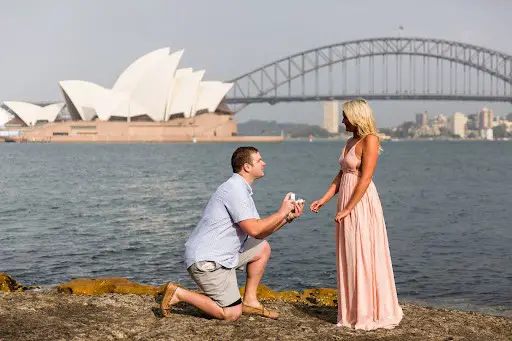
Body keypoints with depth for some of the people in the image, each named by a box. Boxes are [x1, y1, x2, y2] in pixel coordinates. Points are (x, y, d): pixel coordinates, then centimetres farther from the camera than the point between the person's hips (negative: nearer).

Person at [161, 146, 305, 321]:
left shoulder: (243, 190, 17)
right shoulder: (235, 189, -16)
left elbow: (260, 234, 14)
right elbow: (254, 229, -23)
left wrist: (289, 216, 6)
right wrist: (281, 212, -10)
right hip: (206, 261, -10)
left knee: (262, 248, 15)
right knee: (231, 313, -9)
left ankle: (249, 301, 15)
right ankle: (178, 293, -2)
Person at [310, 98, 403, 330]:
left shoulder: (370, 140, -10)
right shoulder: (351, 142, 16)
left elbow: (365, 179, -17)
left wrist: (347, 209, -17)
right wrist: (323, 200, 8)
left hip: (362, 205, -8)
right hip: (346, 205, 9)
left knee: (365, 257, -3)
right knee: (349, 259, 10)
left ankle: (373, 313, 6)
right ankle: (355, 312, 18)